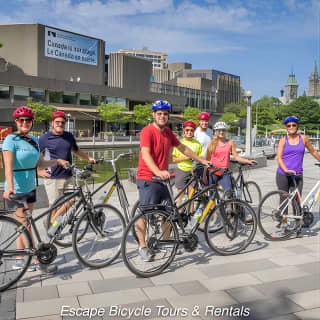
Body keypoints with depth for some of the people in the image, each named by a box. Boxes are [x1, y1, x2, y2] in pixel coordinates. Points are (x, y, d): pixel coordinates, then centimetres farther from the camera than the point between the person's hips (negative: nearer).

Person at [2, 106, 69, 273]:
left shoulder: (34, 140, 9)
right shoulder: (11, 140, -13)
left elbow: (40, 163, 16)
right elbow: (8, 166, -24)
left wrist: (57, 161, 4)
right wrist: (10, 188, -37)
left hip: (30, 188, 8)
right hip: (16, 191, -7)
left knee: (25, 226, 13)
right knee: (25, 226, -1)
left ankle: (20, 260, 25)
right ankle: (37, 262, 6)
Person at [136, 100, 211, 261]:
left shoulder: (168, 132, 11)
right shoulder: (147, 131, -13)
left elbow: (182, 148, 21)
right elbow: (145, 154, -27)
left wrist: (201, 160, 22)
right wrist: (157, 171, -42)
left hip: (163, 179, 8)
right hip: (147, 179, -8)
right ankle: (142, 246, 10)